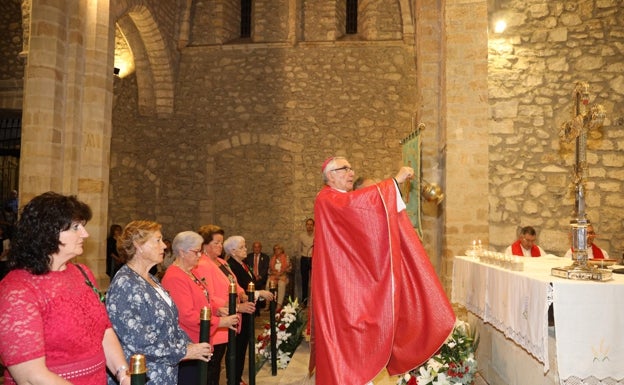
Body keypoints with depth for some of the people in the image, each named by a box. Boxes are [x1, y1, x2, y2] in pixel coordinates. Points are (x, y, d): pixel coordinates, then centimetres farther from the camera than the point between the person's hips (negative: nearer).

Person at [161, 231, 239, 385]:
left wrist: (217, 310, 3)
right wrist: (220, 322, -21)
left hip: (198, 344, 10)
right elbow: (186, 315, -25)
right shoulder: (175, 278, -20)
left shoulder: (190, 273, 11)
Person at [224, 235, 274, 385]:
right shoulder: (231, 266, -18)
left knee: (243, 345, 16)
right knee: (237, 346, 2)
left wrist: (263, 294, 6)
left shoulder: (243, 265, 10)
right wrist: (259, 293, -18)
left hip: (247, 312, 9)